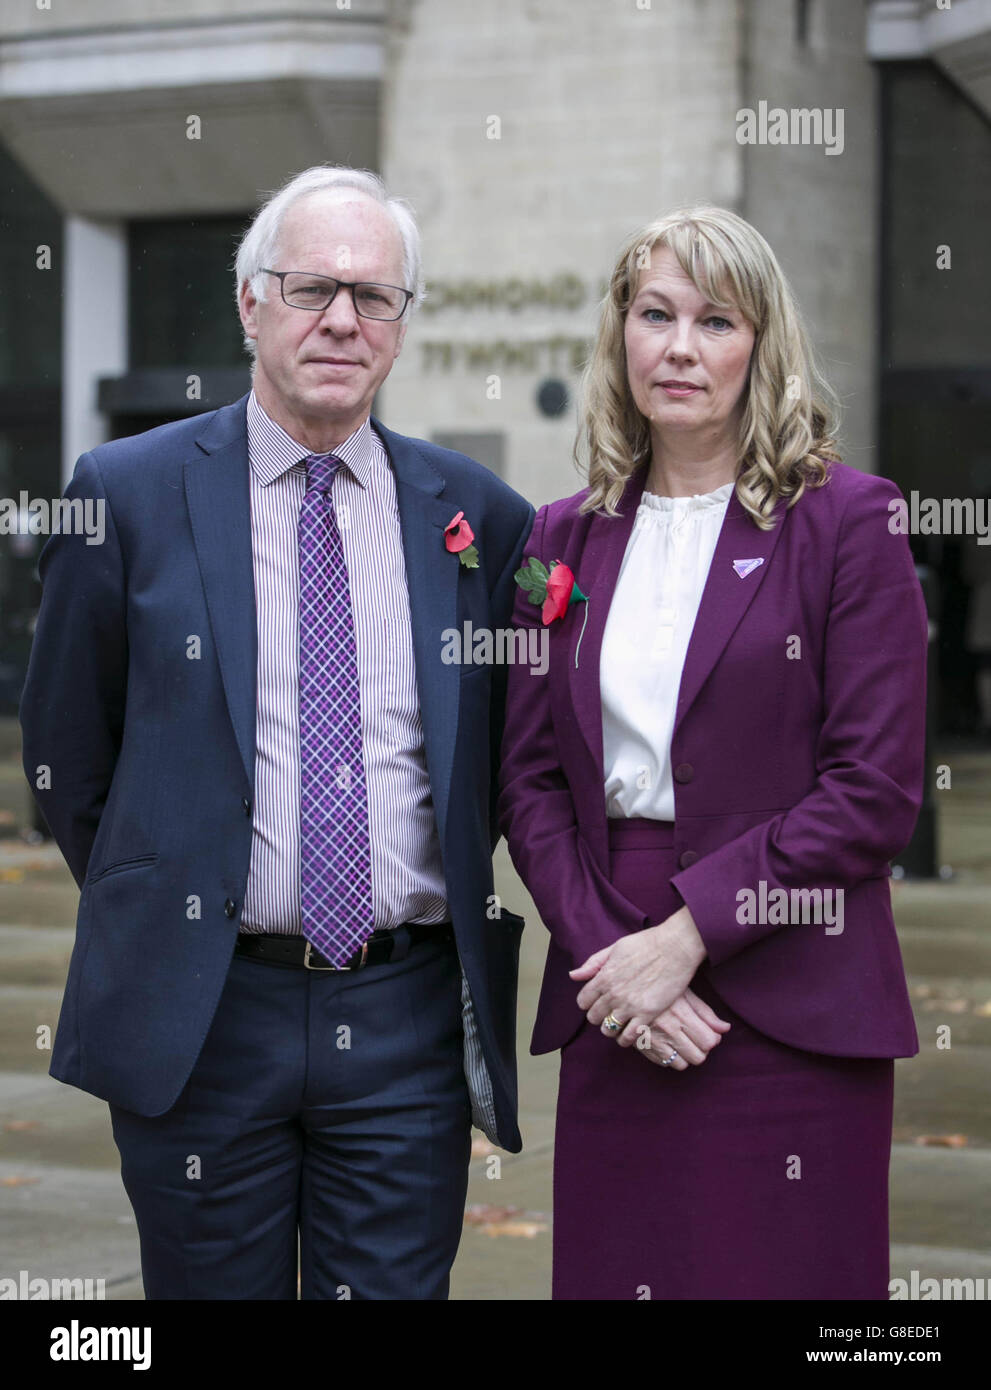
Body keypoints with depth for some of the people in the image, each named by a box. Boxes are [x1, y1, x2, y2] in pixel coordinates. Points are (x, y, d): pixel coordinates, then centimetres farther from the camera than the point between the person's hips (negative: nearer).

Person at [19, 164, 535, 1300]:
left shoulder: (478, 516, 5)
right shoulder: (127, 494, -1)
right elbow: (62, 754, 6)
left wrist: (455, 906, 10)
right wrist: (157, 914, 8)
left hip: (409, 1022, 2)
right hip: (198, 1021, -1)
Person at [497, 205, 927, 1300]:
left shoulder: (847, 522, -2)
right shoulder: (566, 537, 12)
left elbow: (877, 789, -8)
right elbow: (529, 779, 10)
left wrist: (686, 933, -13)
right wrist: (603, 951, -6)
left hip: (789, 1004, -3)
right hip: (612, 1011, 4)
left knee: (784, 1271, -2)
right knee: (612, 1271, 4)